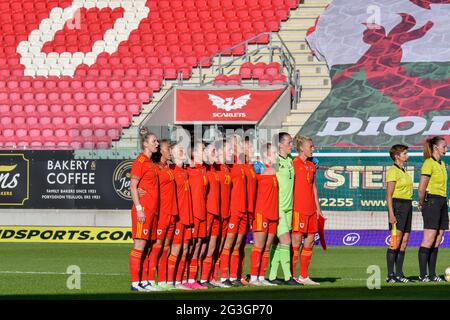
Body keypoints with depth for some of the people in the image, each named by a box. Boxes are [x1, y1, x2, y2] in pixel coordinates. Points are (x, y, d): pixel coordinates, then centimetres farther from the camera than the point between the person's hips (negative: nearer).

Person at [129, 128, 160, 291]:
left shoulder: (151, 163, 17)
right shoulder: (140, 161, -9)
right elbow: (133, 187, -14)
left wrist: (154, 210, 16)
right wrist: (139, 209, -18)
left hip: (152, 210, 9)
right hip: (143, 209, -9)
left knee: (147, 247, 9)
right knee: (140, 245, -9)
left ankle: (144, 281, 11)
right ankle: (135, 283, -8)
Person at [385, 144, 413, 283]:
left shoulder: (404, 171, 18)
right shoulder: (392, 171, -9)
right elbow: (389, 195, -13)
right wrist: (391, 214, -20)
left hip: (408, 206, 9)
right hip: (397, 206, -9)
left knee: (404, 242, 6)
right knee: (396, 243, -9)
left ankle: (399, 274, 9)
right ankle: (390, 275, -6)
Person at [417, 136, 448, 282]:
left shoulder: (442, 164, 17)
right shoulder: (429, 163, -11)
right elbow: (421, 188, -14)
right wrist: (421, 204, -1)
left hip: (442, 202, 9)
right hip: (432, 202, -9)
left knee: (437, 240, 6)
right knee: (429, 240, -10)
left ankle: (432, 274, 8)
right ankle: (423, 275, -9)